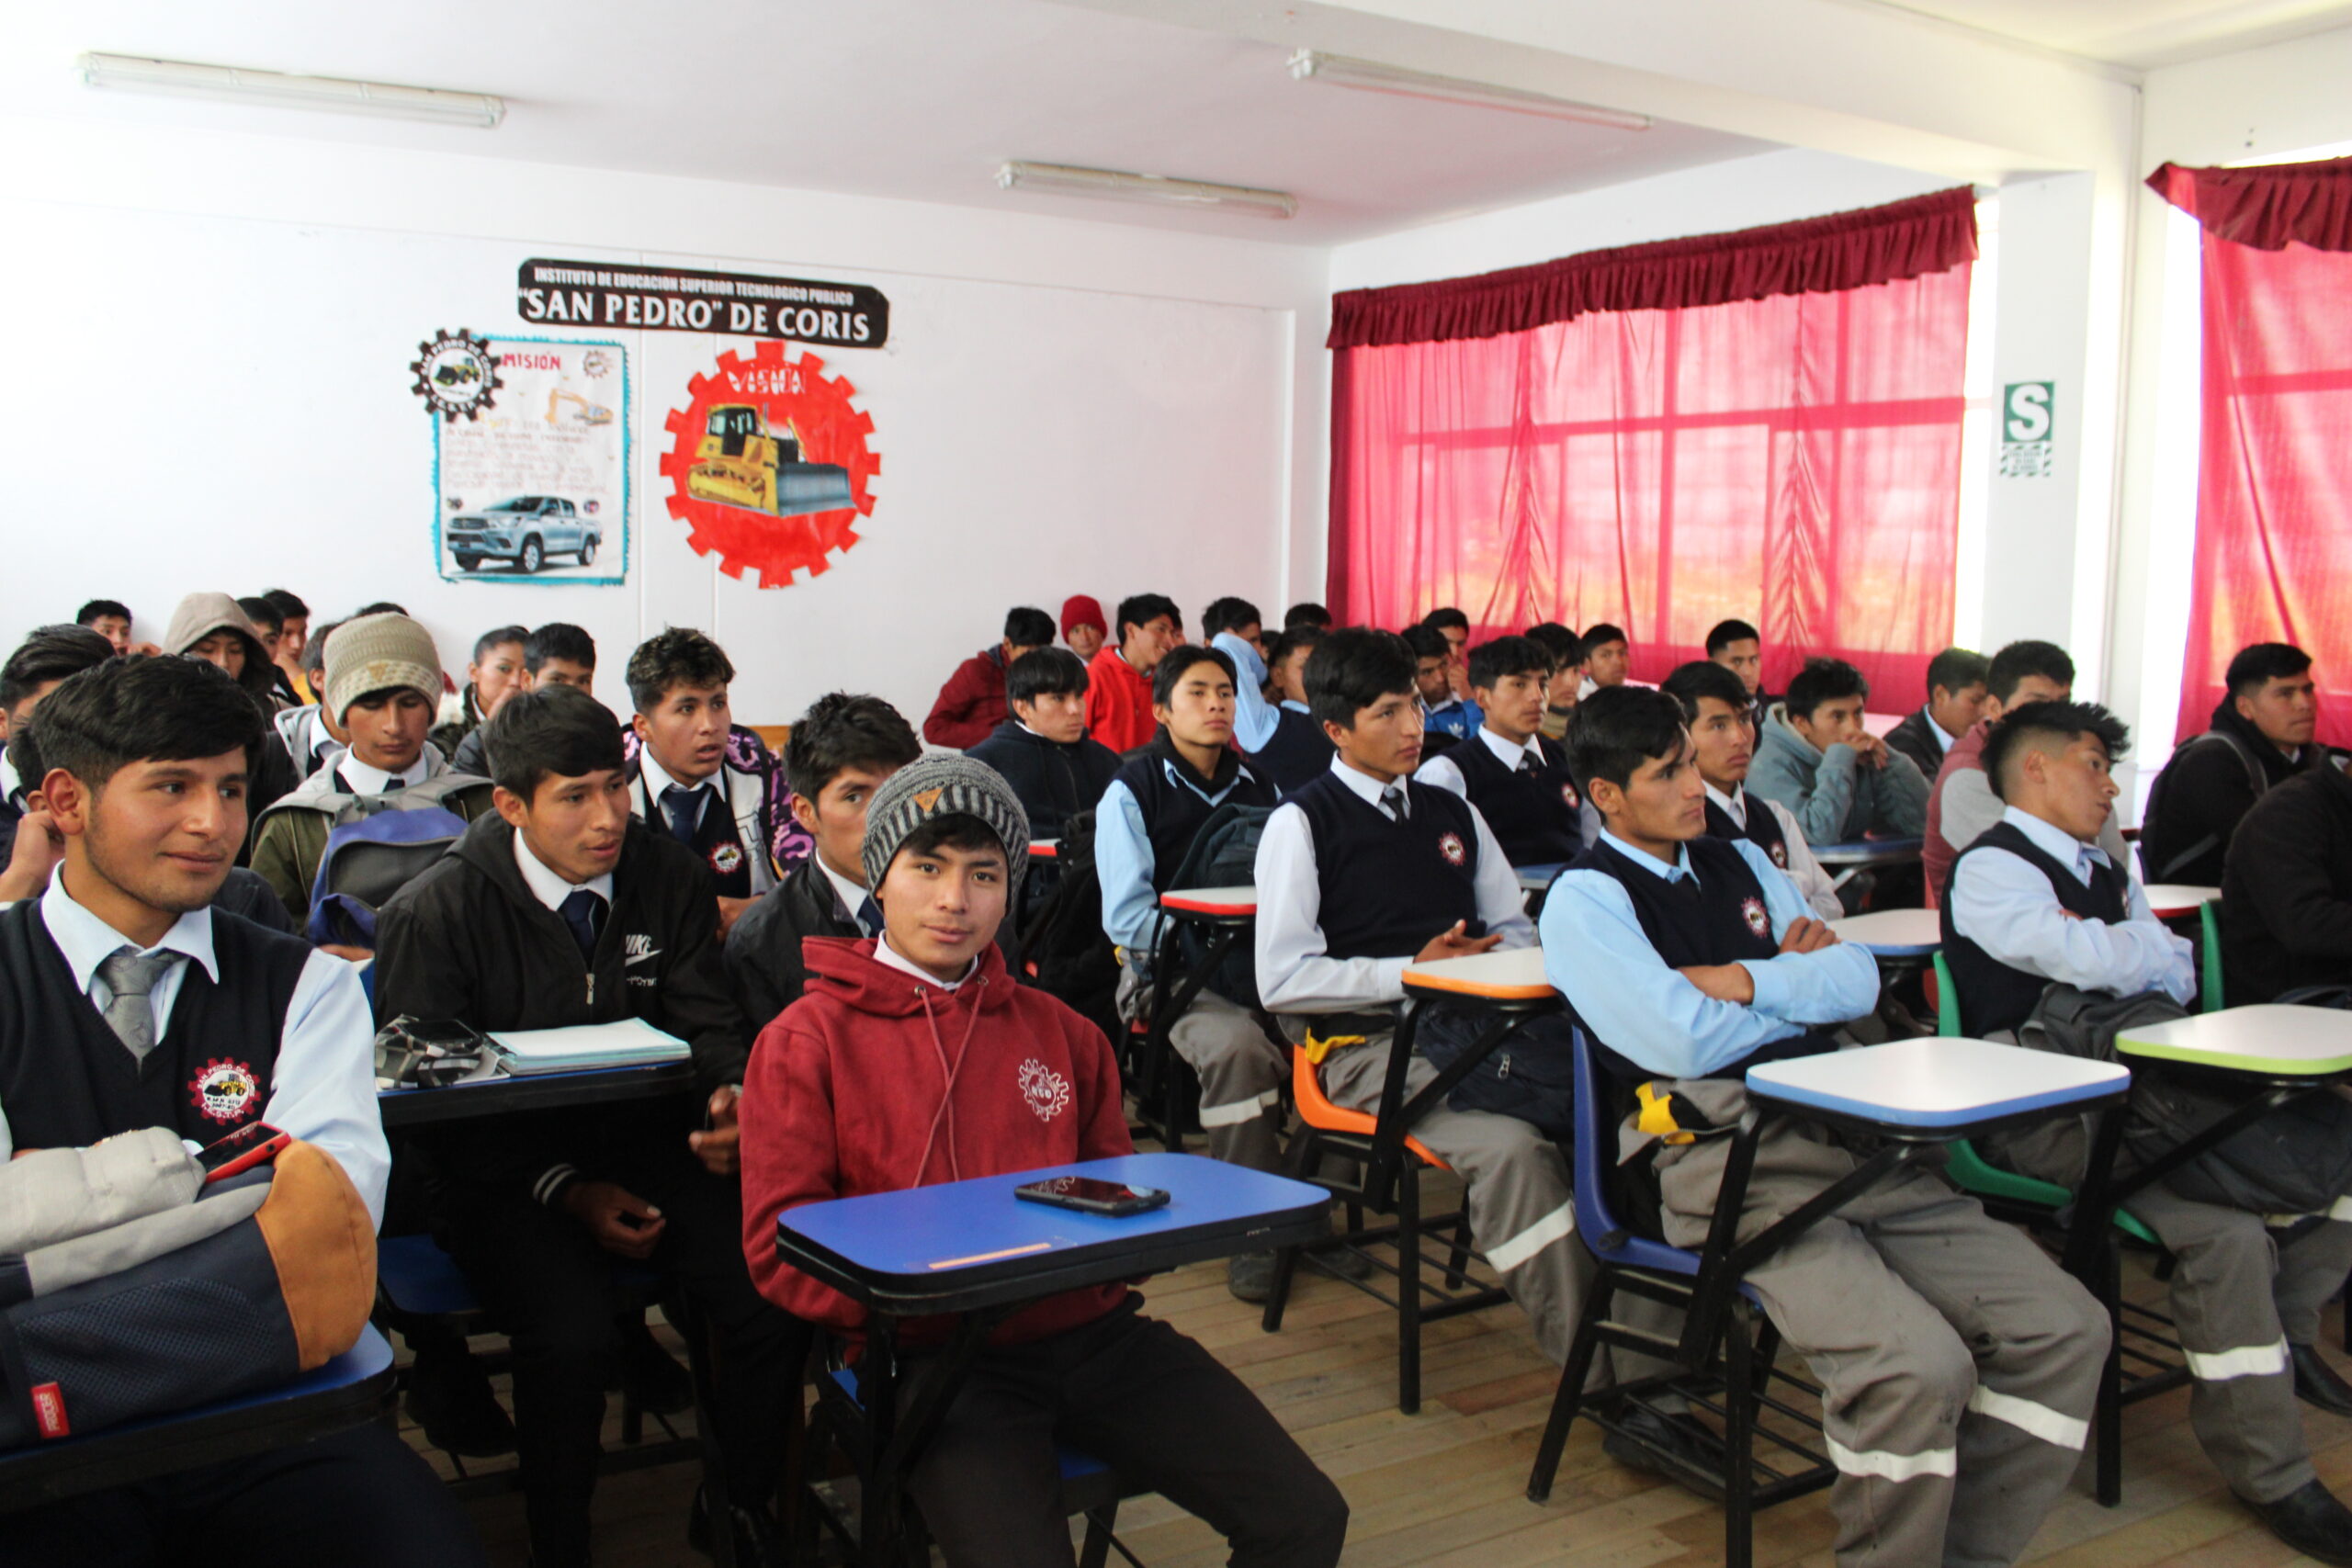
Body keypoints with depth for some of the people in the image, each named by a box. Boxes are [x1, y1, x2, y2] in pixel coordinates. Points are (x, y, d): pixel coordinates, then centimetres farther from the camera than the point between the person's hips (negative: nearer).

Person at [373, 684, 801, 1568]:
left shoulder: (670, 877, 3)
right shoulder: (435, 914, -6)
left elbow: (709, 1023, 6)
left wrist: (731, 1098, -19)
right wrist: (565, 1191, -14)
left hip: (649, 1142, 3)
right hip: (508, 1174, -3)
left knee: (774, 1297, -20)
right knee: (574, 1336, -29)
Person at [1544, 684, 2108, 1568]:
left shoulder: (1738, 863, 23)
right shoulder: (1585, 899, 1)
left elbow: (1859, 981, 14)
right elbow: (1678, 1040, -12)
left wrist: (1749, 981, -3)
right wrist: (1798, 984, 5)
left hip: (1843, 1131, 7)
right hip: (1726, 1156, -7)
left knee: (2065, 1328, -6)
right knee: (1916, 1365, -28)